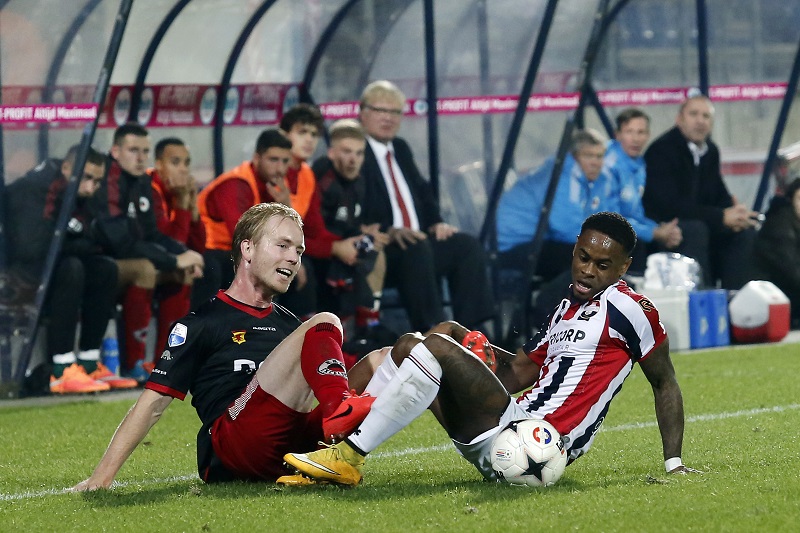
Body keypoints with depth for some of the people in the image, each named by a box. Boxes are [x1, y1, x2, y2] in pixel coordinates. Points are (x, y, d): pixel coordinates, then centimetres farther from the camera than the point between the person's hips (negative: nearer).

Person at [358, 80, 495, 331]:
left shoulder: (400, 149, 24)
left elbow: (423, 191, 23)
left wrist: (436, 222, 3)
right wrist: (389, 231, -27)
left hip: (418, 238, 9)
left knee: (468, 246, -10)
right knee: (417, 250, -36)